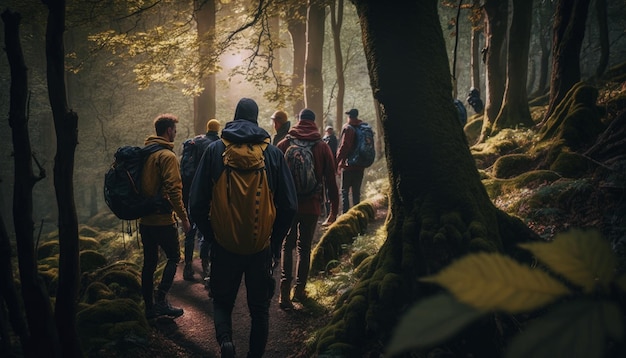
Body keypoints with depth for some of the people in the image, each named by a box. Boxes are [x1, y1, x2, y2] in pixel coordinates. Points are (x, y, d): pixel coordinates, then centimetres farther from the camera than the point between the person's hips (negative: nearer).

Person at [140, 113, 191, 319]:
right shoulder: (167, 156, -14)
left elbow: (139, 184, 15)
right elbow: (174, 190, -20)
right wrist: (183, 217, -15)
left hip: (145, 219, 7)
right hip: (163, 219, -7)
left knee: (149, 262, 12)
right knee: (174, 257, 7)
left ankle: (149, 306, 18)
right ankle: (160, 300, -3)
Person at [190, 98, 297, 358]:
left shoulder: (215, 150, -3)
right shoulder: (273, 153, -2)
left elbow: (197, 203, -3)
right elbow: (289, 205, -2)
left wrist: (211, 235, 10)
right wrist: (276, 241, 10)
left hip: (224, 245, 0)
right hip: (262, 247, 0)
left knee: (222, 301, 17)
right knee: (259, 307, 16)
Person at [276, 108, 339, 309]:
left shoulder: (284, 144, -2)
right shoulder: (322, 147, -2)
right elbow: (331, 181, 0)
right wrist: (334, 209, 7)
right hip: (311, 206, 0)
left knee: (287, 247, 10)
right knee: (304, 248, 15)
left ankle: (285, 290, -4)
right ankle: (300, 289, 20)